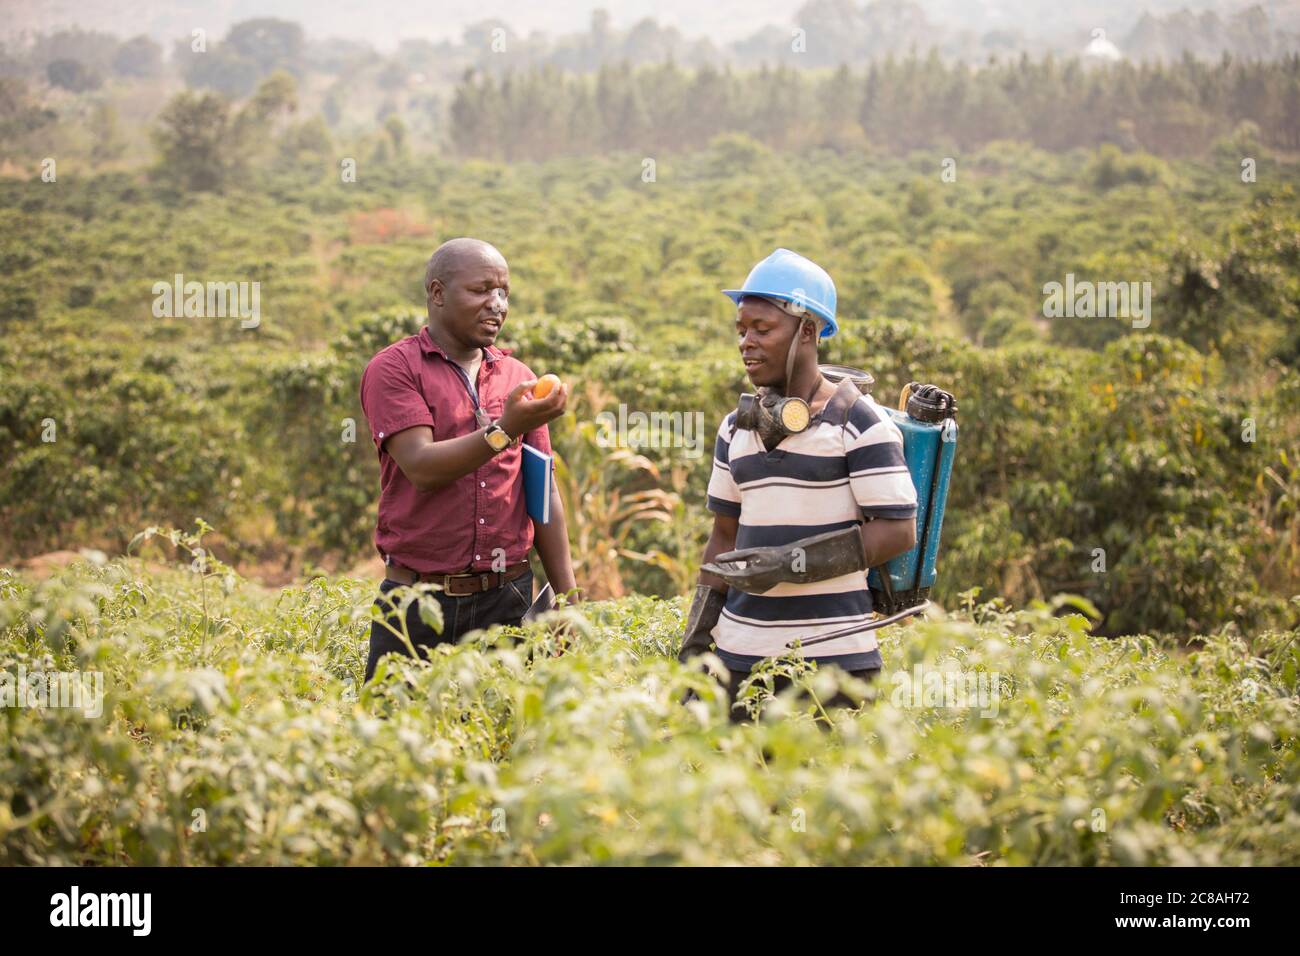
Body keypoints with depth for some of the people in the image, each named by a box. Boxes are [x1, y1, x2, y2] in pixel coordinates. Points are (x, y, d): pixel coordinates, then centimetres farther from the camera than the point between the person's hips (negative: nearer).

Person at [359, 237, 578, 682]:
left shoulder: (519, 378, 11)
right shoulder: (394, 369, -2)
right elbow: (422, 467, -16)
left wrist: (566, 599, 7)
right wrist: (505, 429, -26)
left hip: (507, 599, 4)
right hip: (419, 606, -3)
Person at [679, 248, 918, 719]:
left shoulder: (858, 423, -5)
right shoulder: (736, 427, 13)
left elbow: (898, 531, -9)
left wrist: (791, 563, -17)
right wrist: (696, 637, 10)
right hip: (741, 652, 5)